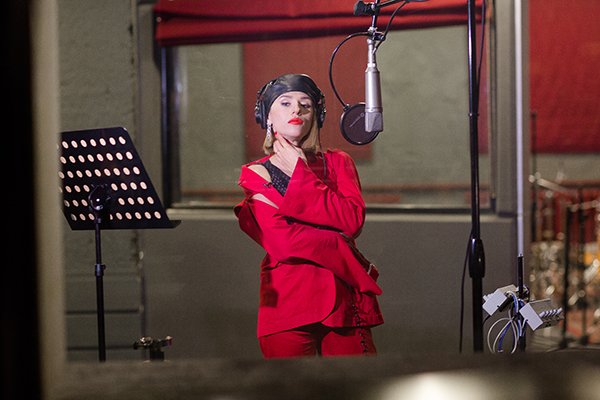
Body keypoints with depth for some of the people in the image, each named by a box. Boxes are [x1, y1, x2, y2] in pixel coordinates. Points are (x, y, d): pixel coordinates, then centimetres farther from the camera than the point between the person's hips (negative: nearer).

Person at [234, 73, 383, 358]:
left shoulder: (337, 163, 14)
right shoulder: (256, 174, 8)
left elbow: (353, 220, -7)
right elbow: (282, 242, -7)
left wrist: (300, 175, -4)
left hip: (343, 301, 2)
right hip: (288, 301, -1)